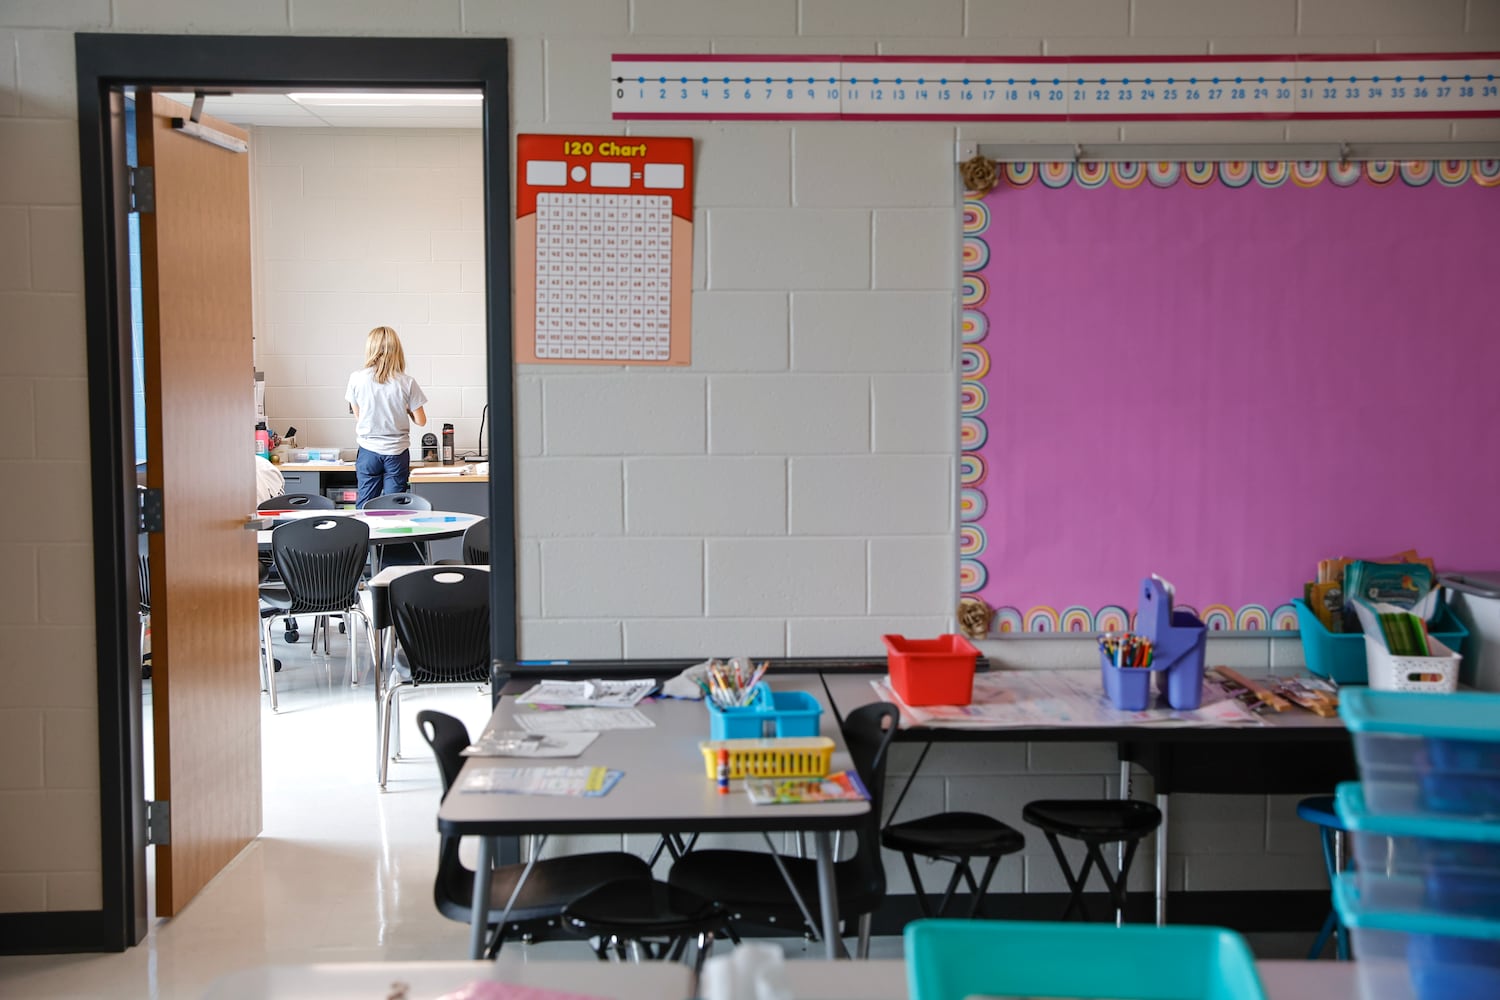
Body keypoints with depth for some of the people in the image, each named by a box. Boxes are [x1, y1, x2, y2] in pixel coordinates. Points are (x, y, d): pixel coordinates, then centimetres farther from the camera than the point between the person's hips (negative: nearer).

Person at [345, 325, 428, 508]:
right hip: (397, 452, -1)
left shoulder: (357, 379, -7)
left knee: (364, 506, 8)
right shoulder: (407, 383, -10)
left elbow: (357, 415, 6)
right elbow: (421, 421, -4)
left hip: (368, 451, 1)